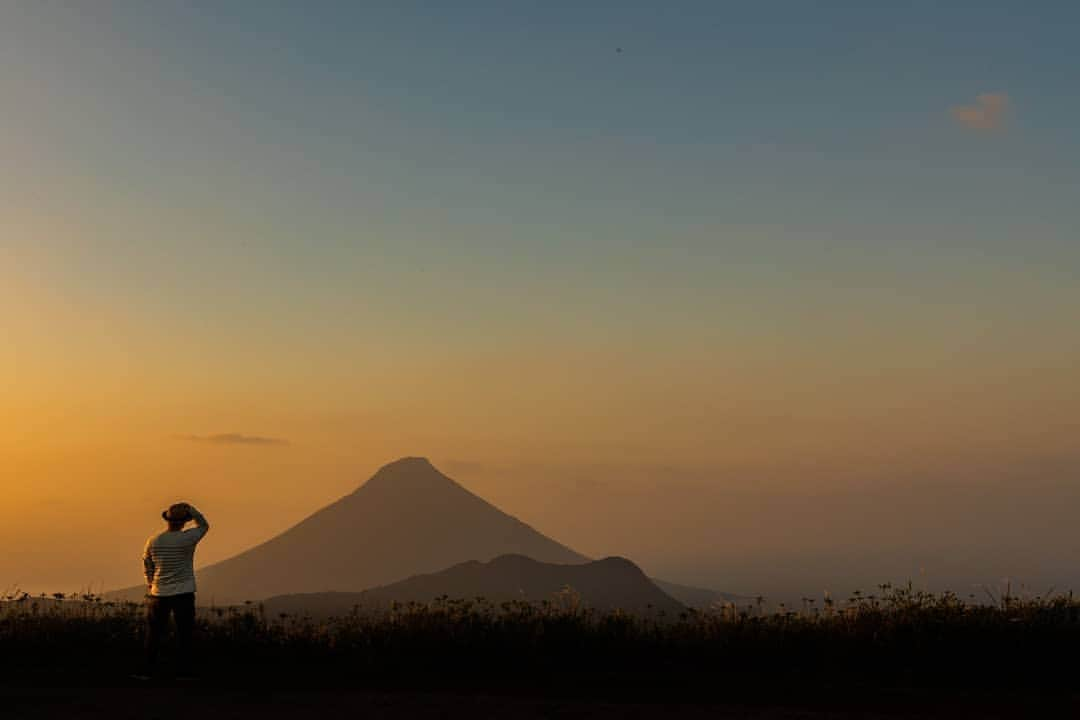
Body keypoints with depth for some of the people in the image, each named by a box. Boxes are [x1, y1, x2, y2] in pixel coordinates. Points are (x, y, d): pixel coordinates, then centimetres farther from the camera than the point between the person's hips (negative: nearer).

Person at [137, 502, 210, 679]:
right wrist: (189, 509, 3)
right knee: (184, 634, 4)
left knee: (154, 633, 9)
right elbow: (204, 526, 6)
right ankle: (184, 671, 5)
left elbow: (147, 565, 11)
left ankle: (148, 671, 10)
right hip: (183, 594, -2)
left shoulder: (153, 541, -1)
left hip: (159, 594, 3)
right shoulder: (187, 539, -12)